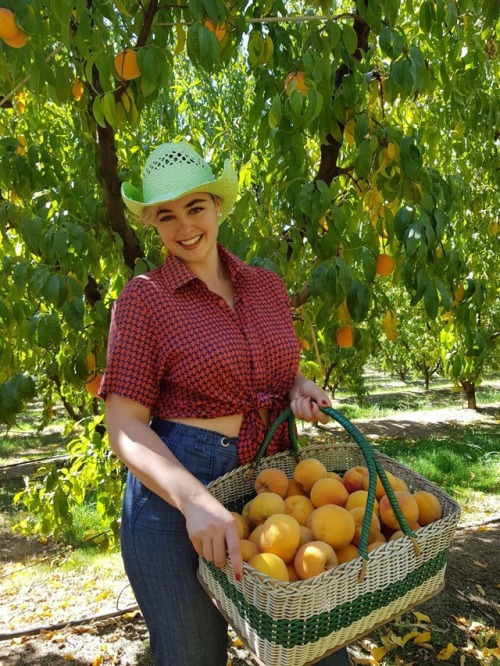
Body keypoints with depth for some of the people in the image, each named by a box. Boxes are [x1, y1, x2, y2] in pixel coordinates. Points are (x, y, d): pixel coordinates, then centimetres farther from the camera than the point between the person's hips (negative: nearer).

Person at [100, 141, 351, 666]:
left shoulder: (267, 286, 6)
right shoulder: (143, 298, -7)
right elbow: (125, 426, -12)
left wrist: (299, 391, -4)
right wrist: (194, 499, -27)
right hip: (173, 490, -4)